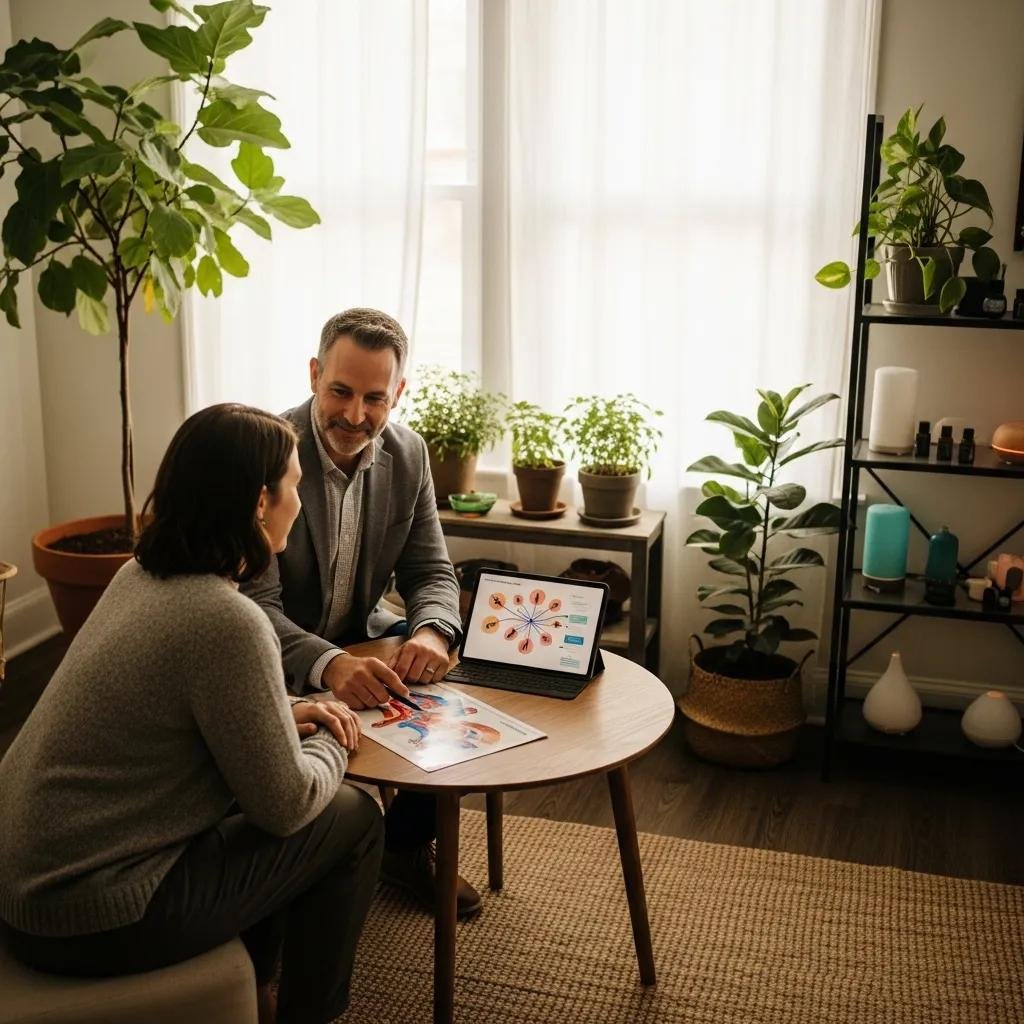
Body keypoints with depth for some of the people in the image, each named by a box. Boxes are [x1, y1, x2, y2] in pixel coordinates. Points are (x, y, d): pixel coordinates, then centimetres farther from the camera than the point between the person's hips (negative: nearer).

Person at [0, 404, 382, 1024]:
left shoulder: (142, 574, 2)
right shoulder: (226, 619, -25)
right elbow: (286, 805, -17)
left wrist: (284, 716, 6)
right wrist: (332, 744, 3)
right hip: (89, 917, -9)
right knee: (353, 821, 2)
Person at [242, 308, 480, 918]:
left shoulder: (408, 453, -4)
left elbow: (432, 571, -1)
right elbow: (255, 602, -26)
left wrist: (432, 632, -26)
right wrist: (327, 664, -46)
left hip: (362, 638, 6)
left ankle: (407, 843, 12)